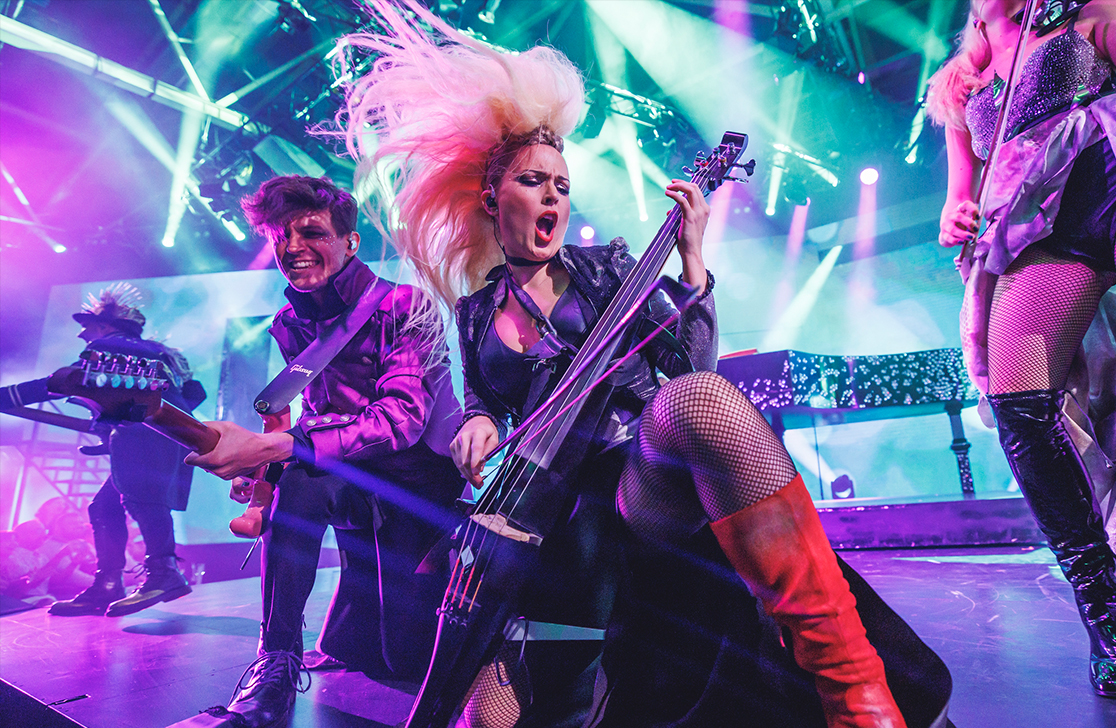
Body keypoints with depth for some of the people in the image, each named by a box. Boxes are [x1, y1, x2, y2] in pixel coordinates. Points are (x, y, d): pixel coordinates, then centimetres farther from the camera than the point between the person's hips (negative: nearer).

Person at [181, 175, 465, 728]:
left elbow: (403, 417, -30)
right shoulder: (290, 325, 4)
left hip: (424, 479, -4)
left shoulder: (405, 305, -17)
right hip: (358, 490, 5)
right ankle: (277, 661, -3)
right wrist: (259, 460, -12)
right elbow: (317, 418, 10)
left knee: (407, 658, -8)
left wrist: (272, 446, -39)